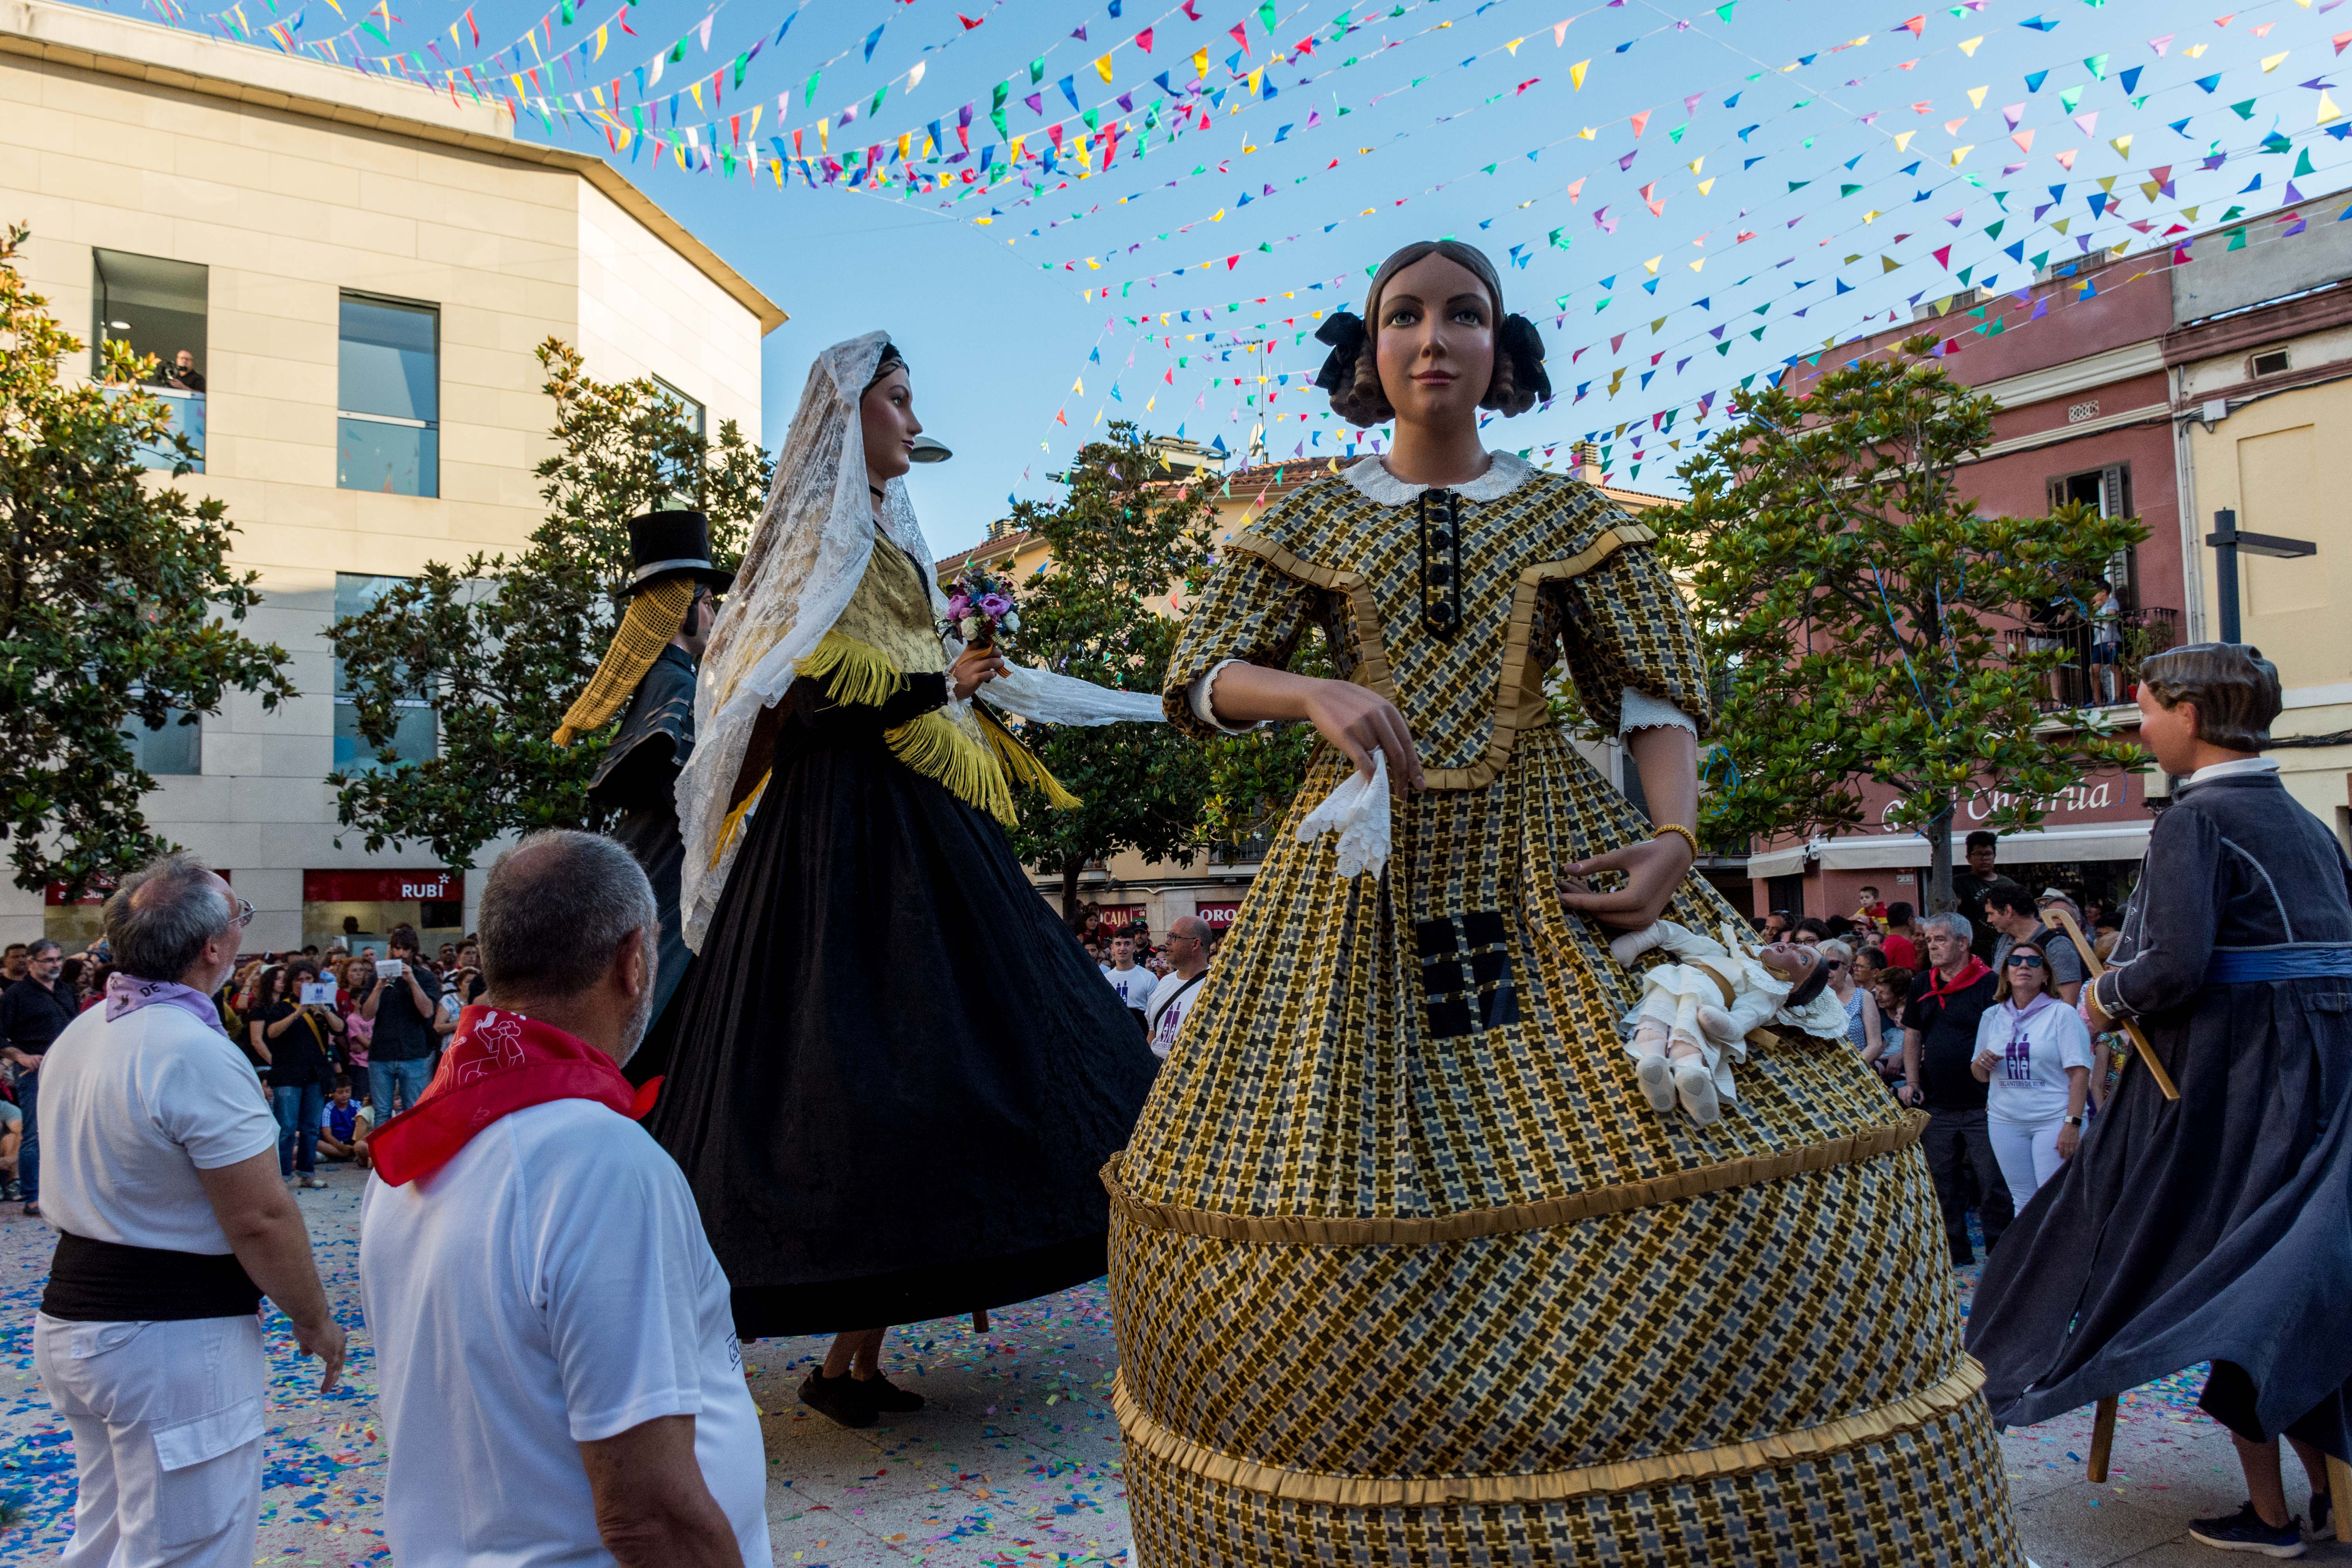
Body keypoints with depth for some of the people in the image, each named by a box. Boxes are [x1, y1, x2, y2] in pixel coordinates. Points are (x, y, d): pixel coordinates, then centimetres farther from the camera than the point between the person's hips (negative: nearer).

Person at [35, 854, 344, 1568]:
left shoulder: (77, 1035, 7)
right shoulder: (197, 1054, -23)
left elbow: (91, 1183, 16)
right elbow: (262, 1221, -22)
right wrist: (315, 1321, -8)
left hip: (69, 1319, 9)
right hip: (172, 1341, -9)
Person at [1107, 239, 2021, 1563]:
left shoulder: (1571, 517, 11)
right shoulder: (1309, 521, 11)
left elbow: (1659, 694, 5)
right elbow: (1201, 680, 5)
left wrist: (1675, 836, -13)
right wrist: (1314, 693, -15)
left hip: (1554, 853, 0)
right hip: (1371, 862, 0)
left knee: (1705, 1154, -10)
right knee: (1333, 1190, -4)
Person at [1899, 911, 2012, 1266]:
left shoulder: (1990, 984, -7)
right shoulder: (1922, 985, 11)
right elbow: (1912, 1036, 18)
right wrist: (1912, 1082, 8)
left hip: (1983, 1106, -5)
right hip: (1936, 1107, 5)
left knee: (1993, 1184, 0)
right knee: (1942, 1186, 10)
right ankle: (1957, 1256, 22)